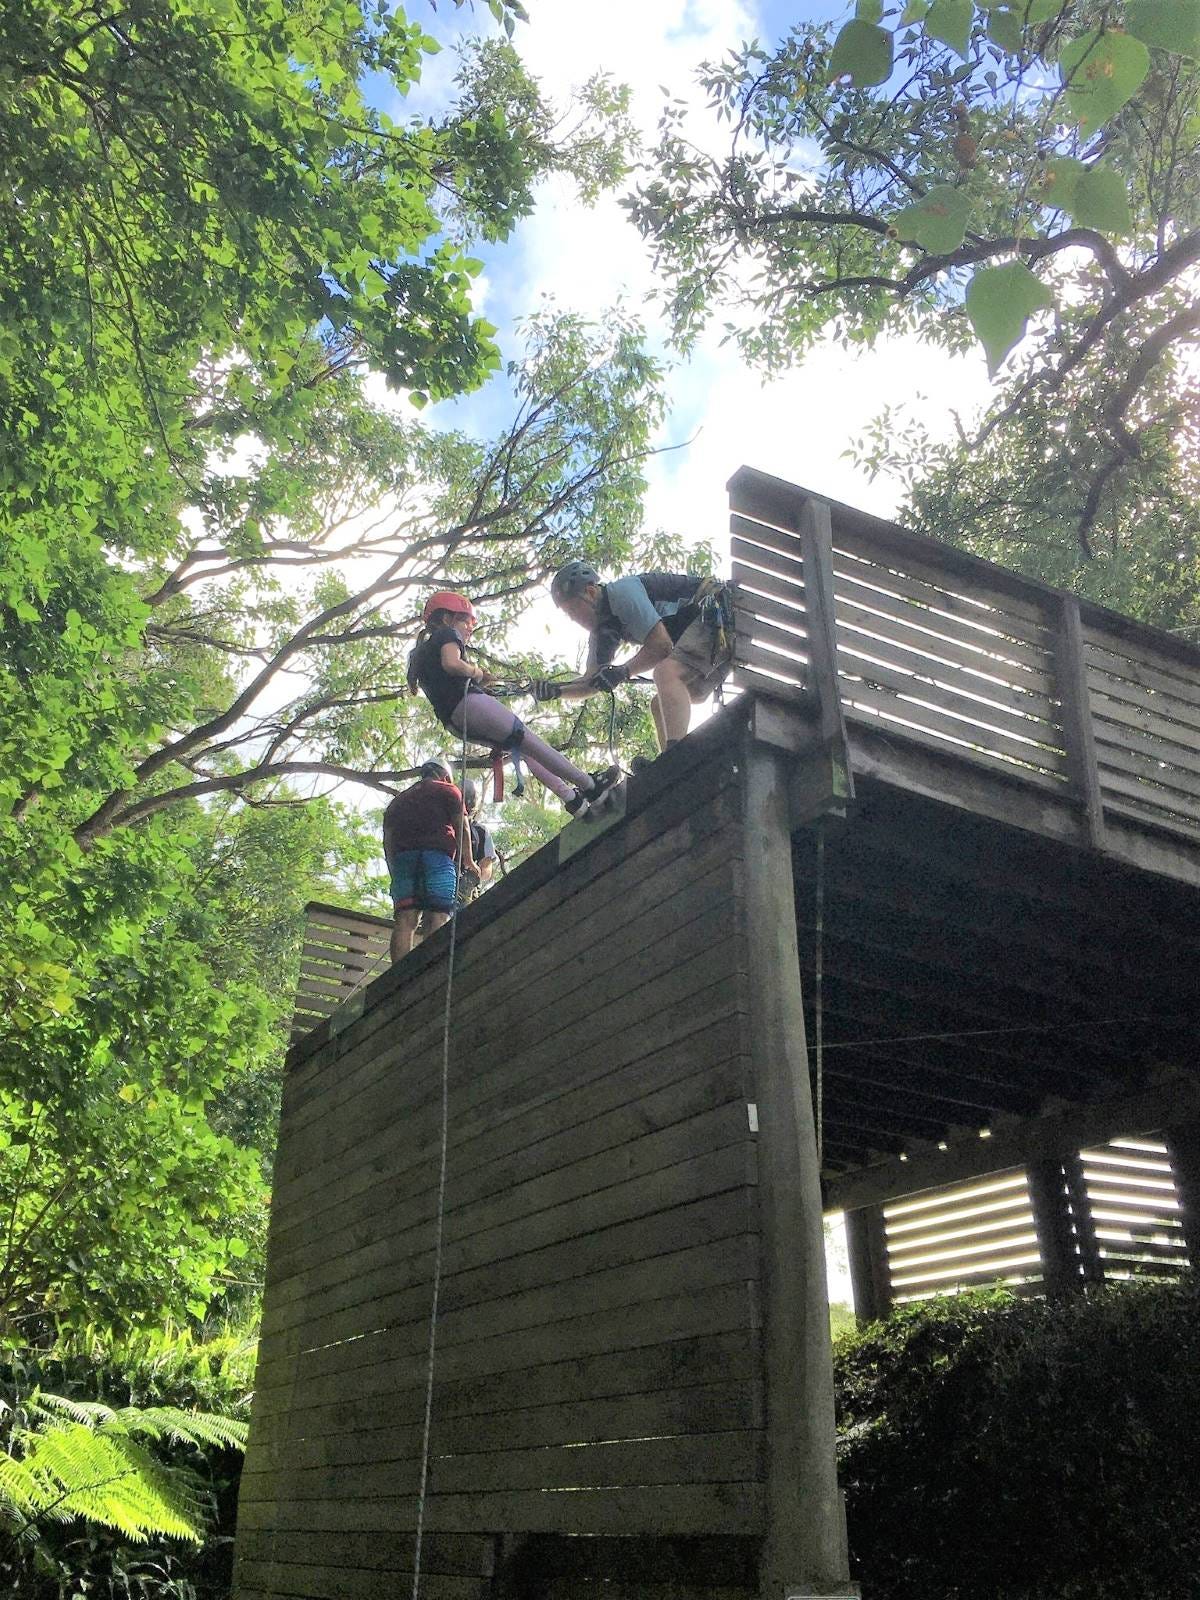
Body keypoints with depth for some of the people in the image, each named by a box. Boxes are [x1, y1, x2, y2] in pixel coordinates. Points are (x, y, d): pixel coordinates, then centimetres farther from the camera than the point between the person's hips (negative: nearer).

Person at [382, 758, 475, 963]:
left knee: (404, 920, -6)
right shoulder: (448, 791, 19)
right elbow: (462, 827, 9)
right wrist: (468, 860, 16)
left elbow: (388, 836, 22)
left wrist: (394, 870, 19)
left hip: (402, 855, 4)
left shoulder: (399, 798, 31)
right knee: (438, 917, -12)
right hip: (437, 854, -4)